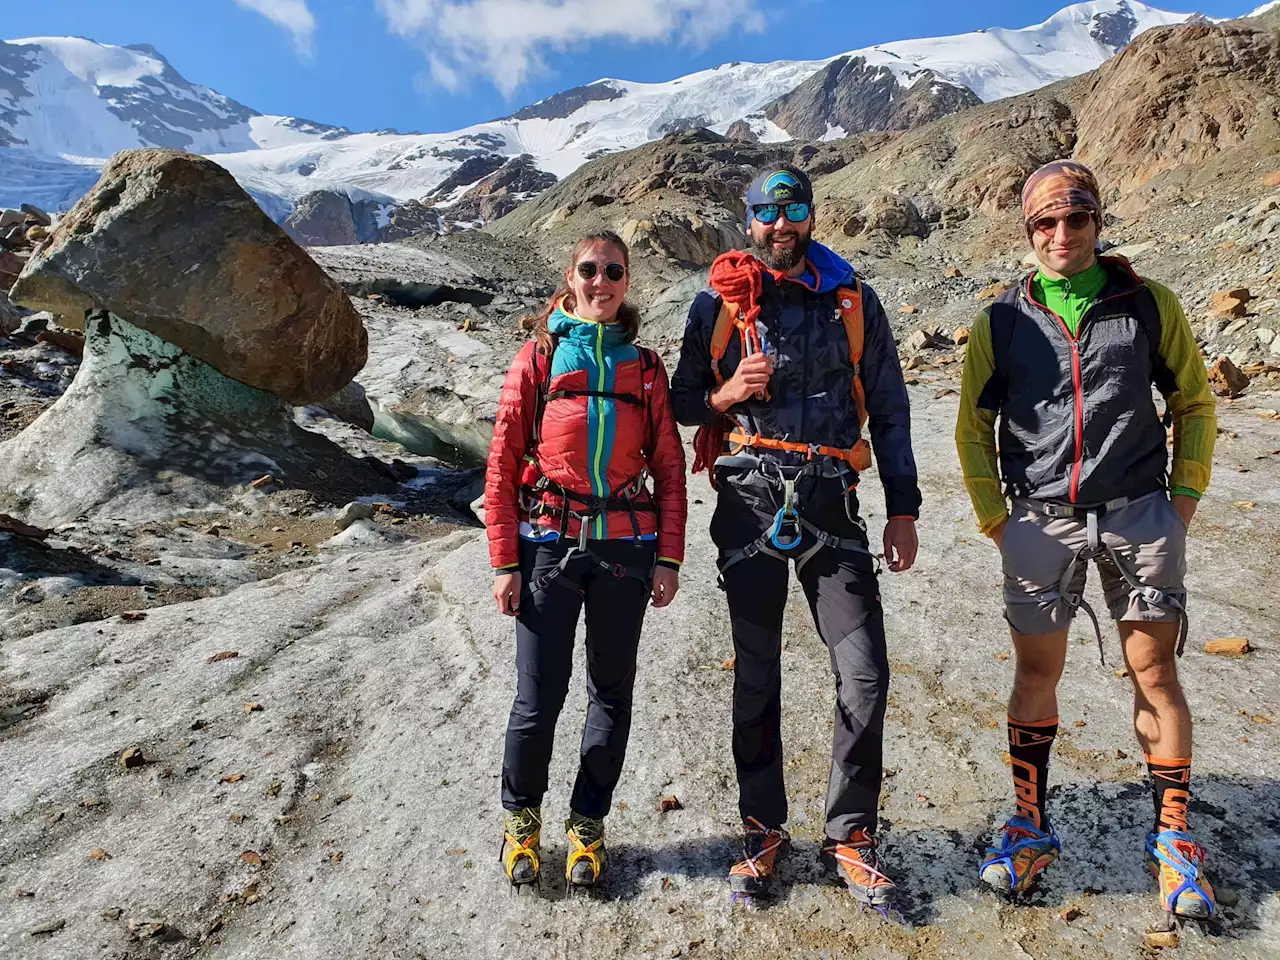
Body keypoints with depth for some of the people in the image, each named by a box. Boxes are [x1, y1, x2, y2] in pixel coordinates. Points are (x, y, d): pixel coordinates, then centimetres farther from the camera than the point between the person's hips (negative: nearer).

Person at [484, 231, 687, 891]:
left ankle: (587, 823, 30)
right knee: (538, 696, 0)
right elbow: (503, 463, 0)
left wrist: (668, 557, 2)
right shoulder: (538, 357, 3)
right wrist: (504, 562, -5)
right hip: (549, 543, -2)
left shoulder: (645, 366, 9)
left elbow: (670, 467, 9)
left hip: (625, 546, 2)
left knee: (611, 693, 10)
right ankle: (521, 816, 27)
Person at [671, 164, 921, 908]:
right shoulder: (718, 304, 7)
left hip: (831, 504, 1)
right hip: (749, 504, 0)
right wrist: (725, 396, -11)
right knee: (756, 678, 8)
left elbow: (889, 407, 11)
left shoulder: (854, 301, 9)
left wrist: (904, 508, 6)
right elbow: (684, 400, 12)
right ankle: (764, 832, 26)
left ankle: (852, 834, 18)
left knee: (866, 676, -3)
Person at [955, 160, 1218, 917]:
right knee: (1036, 673, 6)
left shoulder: (1149, 304, 3)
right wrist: (995, 519, 2)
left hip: (1141, 515, 0)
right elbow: (973, 429, 8)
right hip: (1041, 522, 0)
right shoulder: (1002, 323, 2)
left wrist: (1184, 497, 3)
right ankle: (1032, 827, 22)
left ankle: (1174, 836, 21)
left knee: (1155, 671, 4)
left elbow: (1195, 402, 11)